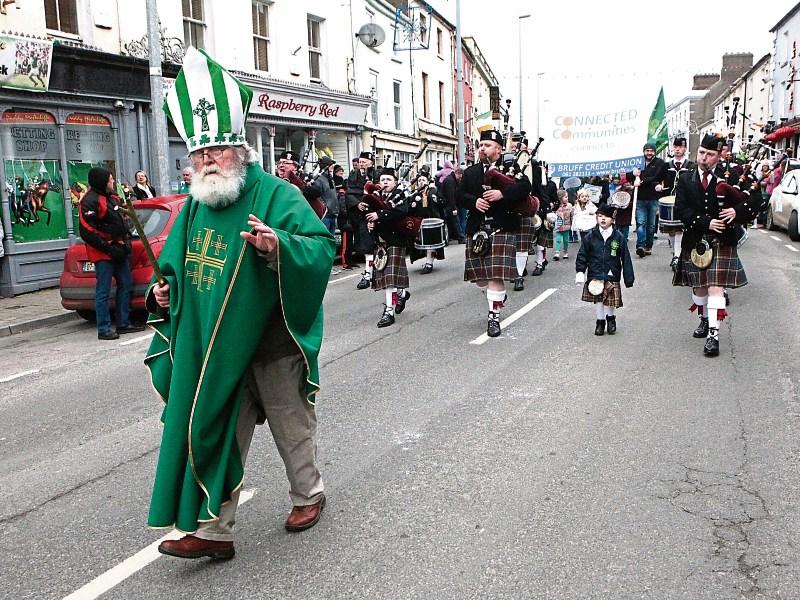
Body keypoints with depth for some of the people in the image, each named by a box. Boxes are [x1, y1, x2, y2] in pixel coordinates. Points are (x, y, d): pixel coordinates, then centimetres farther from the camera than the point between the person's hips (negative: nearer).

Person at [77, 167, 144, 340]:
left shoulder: (113, 197, 15)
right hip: (103, 254, -9)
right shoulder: (89, 202, -14)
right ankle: (104, 330, 0)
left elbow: (121, 220, 27)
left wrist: (126, 240, 13)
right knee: (103, 291, -5)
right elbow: (86, 232, -19)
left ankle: (124, 323, 20)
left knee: (126, 285, 12)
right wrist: (108, 248, -18)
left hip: (118, 251, 9)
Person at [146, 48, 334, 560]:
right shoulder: (196, 206, 8)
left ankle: (308, 495, 37)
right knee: (215, 430, 8)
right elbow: (177, 260, 21)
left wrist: (278, 245, -37)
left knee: (292, 427, 13)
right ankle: (214, 529, 17)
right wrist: (166, 288, 1)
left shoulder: (275, 195, -11)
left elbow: (323, 247, -20)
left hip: (272, 344, -5)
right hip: (212, 344, 5)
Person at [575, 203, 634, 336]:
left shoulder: (618, 238, -4)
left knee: (611, 301, 7)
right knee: (598, 300, 8)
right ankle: (600, 321, 27)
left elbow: (625, 259, -1)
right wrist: (580, 271, -5)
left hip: (612, 276, 0)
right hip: (595, 276, 1)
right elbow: (582, 255, 2)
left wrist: (629, 278, -1)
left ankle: (611, 318, 34)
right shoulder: (590, 236, -3)